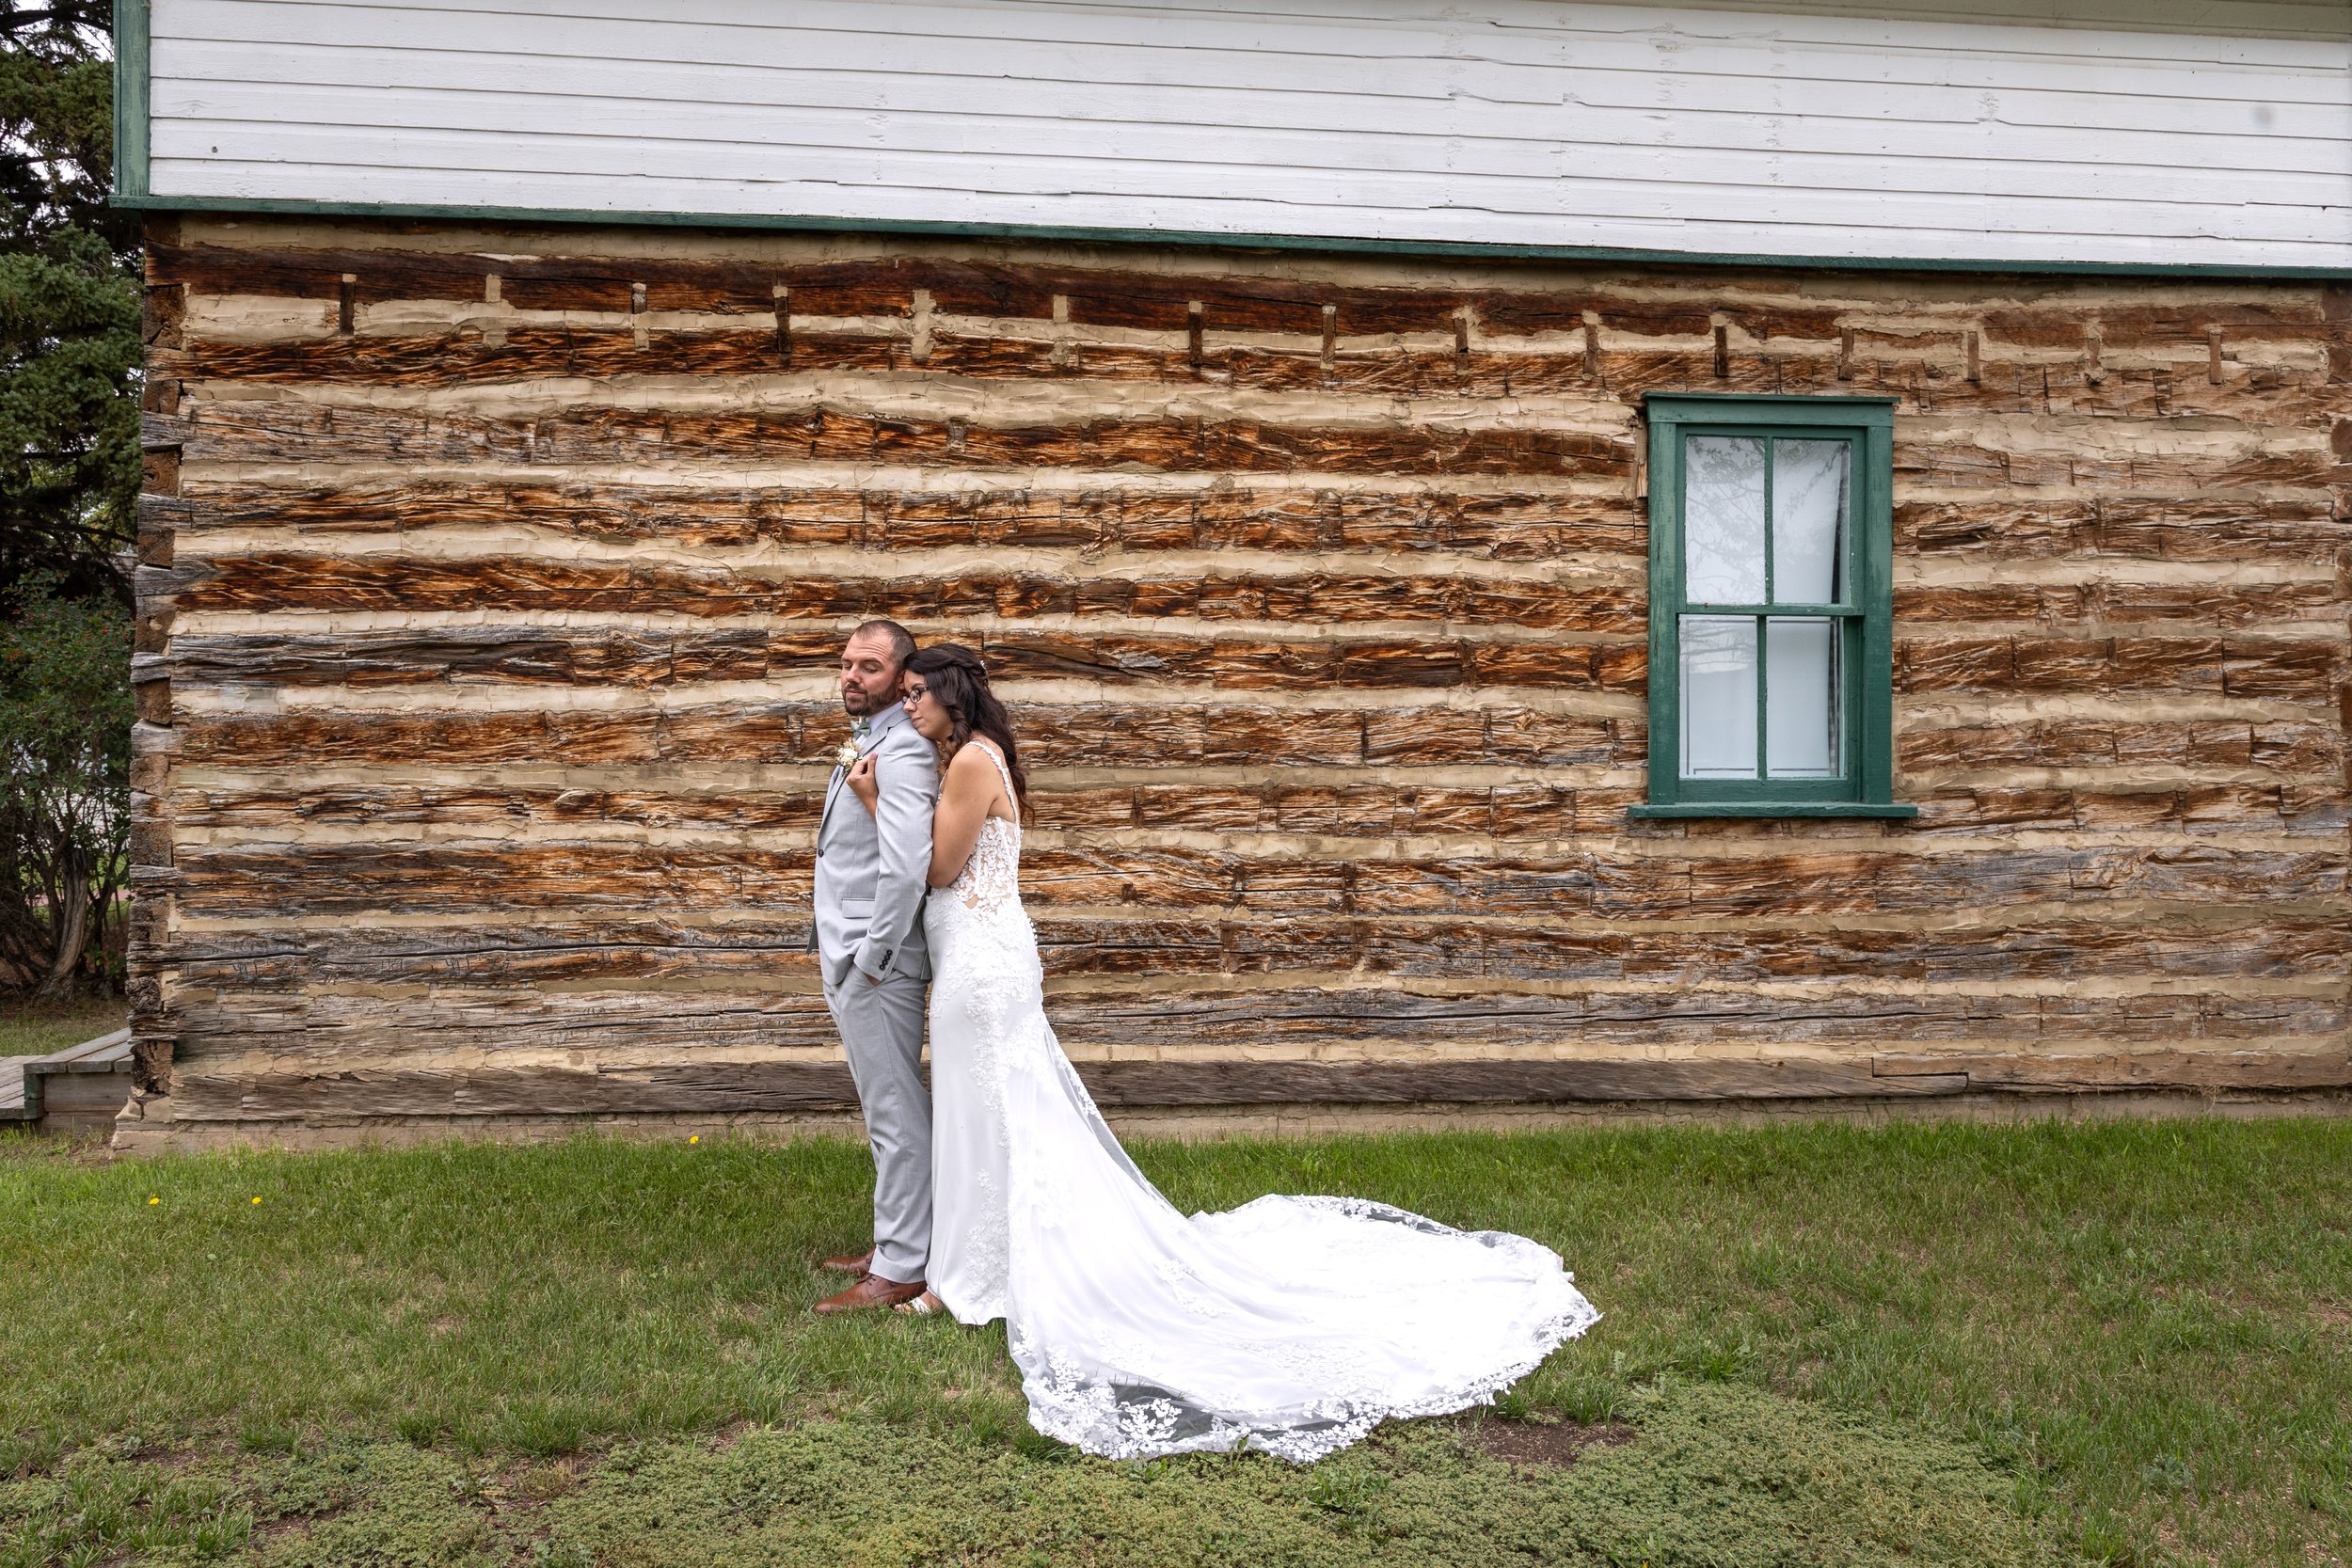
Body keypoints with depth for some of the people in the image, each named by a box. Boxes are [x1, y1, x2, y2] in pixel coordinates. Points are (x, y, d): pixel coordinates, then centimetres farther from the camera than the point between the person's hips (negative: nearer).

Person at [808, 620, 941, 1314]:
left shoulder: (903, 753, -18)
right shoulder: (863, 743, 15)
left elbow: (907, 866, -29)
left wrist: (872, 958, -22)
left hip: (877, 967, -10)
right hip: (848, 959, 10)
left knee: (896, 1113, -2)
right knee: (886, 1110, 18)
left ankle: (900, 1271, 5)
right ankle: (895, 1240, 30)